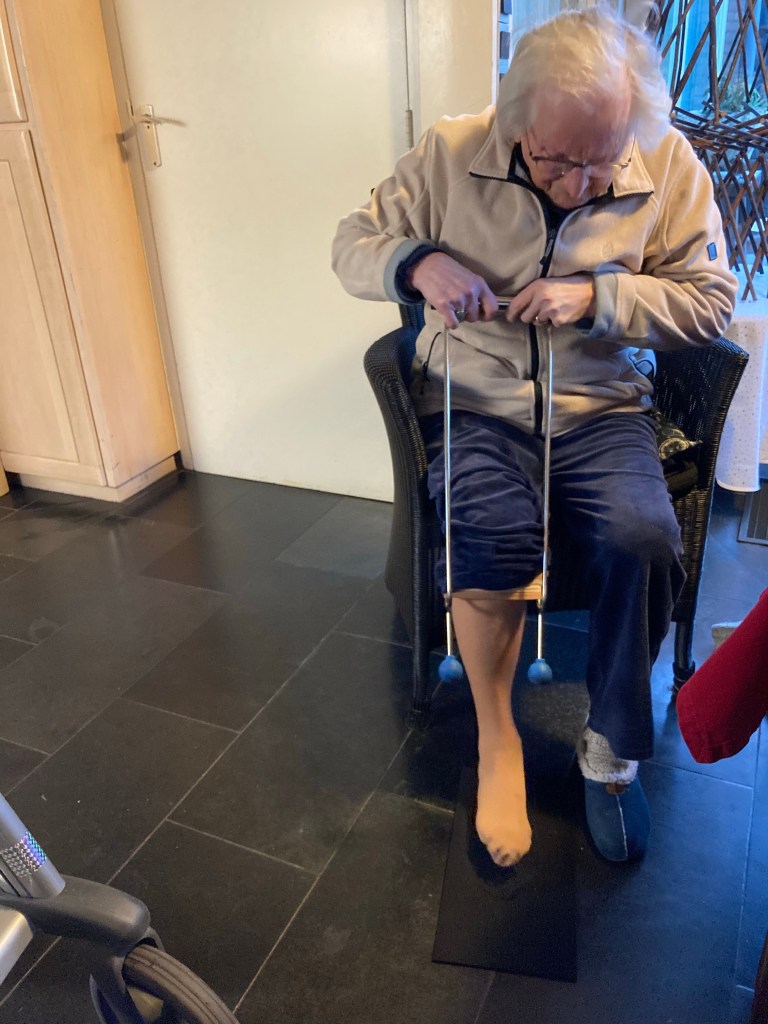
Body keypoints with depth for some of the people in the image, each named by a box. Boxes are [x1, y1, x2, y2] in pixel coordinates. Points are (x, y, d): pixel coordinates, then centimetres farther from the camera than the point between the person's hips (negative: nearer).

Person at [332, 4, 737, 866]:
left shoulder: (669, 166, -2)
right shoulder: (450, 154, -3)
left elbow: (711, 301, 0)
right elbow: (352, 246, 3)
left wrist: (596, 298, -16)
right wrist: (417, 262, -20)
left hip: (600, 411, 1)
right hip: (474, 406, 0)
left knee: (643, 540, -27)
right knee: (491, 537, -30)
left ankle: (611, 752, -2)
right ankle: (496, 736, -3)